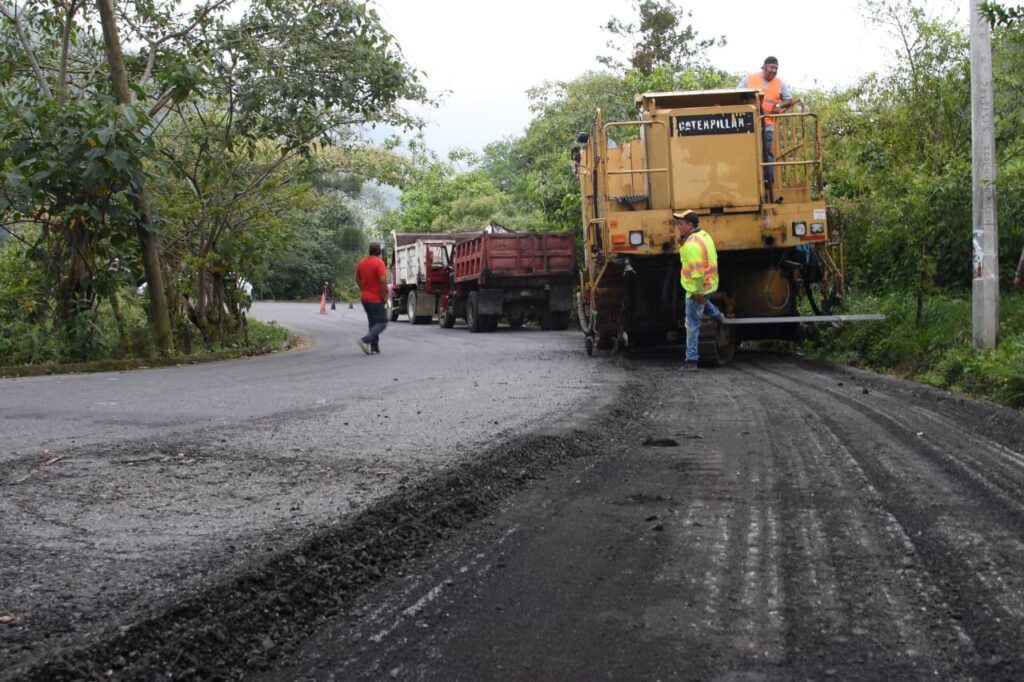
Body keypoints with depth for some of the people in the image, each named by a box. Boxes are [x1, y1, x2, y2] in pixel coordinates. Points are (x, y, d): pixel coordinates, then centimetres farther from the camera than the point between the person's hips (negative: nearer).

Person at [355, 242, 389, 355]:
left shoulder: (362, 262, 6)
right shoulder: (379, 262, -16)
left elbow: (357, 279, 16)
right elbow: (383, 280, -25)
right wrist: (385, 295, -16)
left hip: (365, 298, 7)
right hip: (377, 299, -7)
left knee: (372, 322, 17)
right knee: (382, 323, 0)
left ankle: (374, 346, 16)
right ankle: (365, 340, -17)